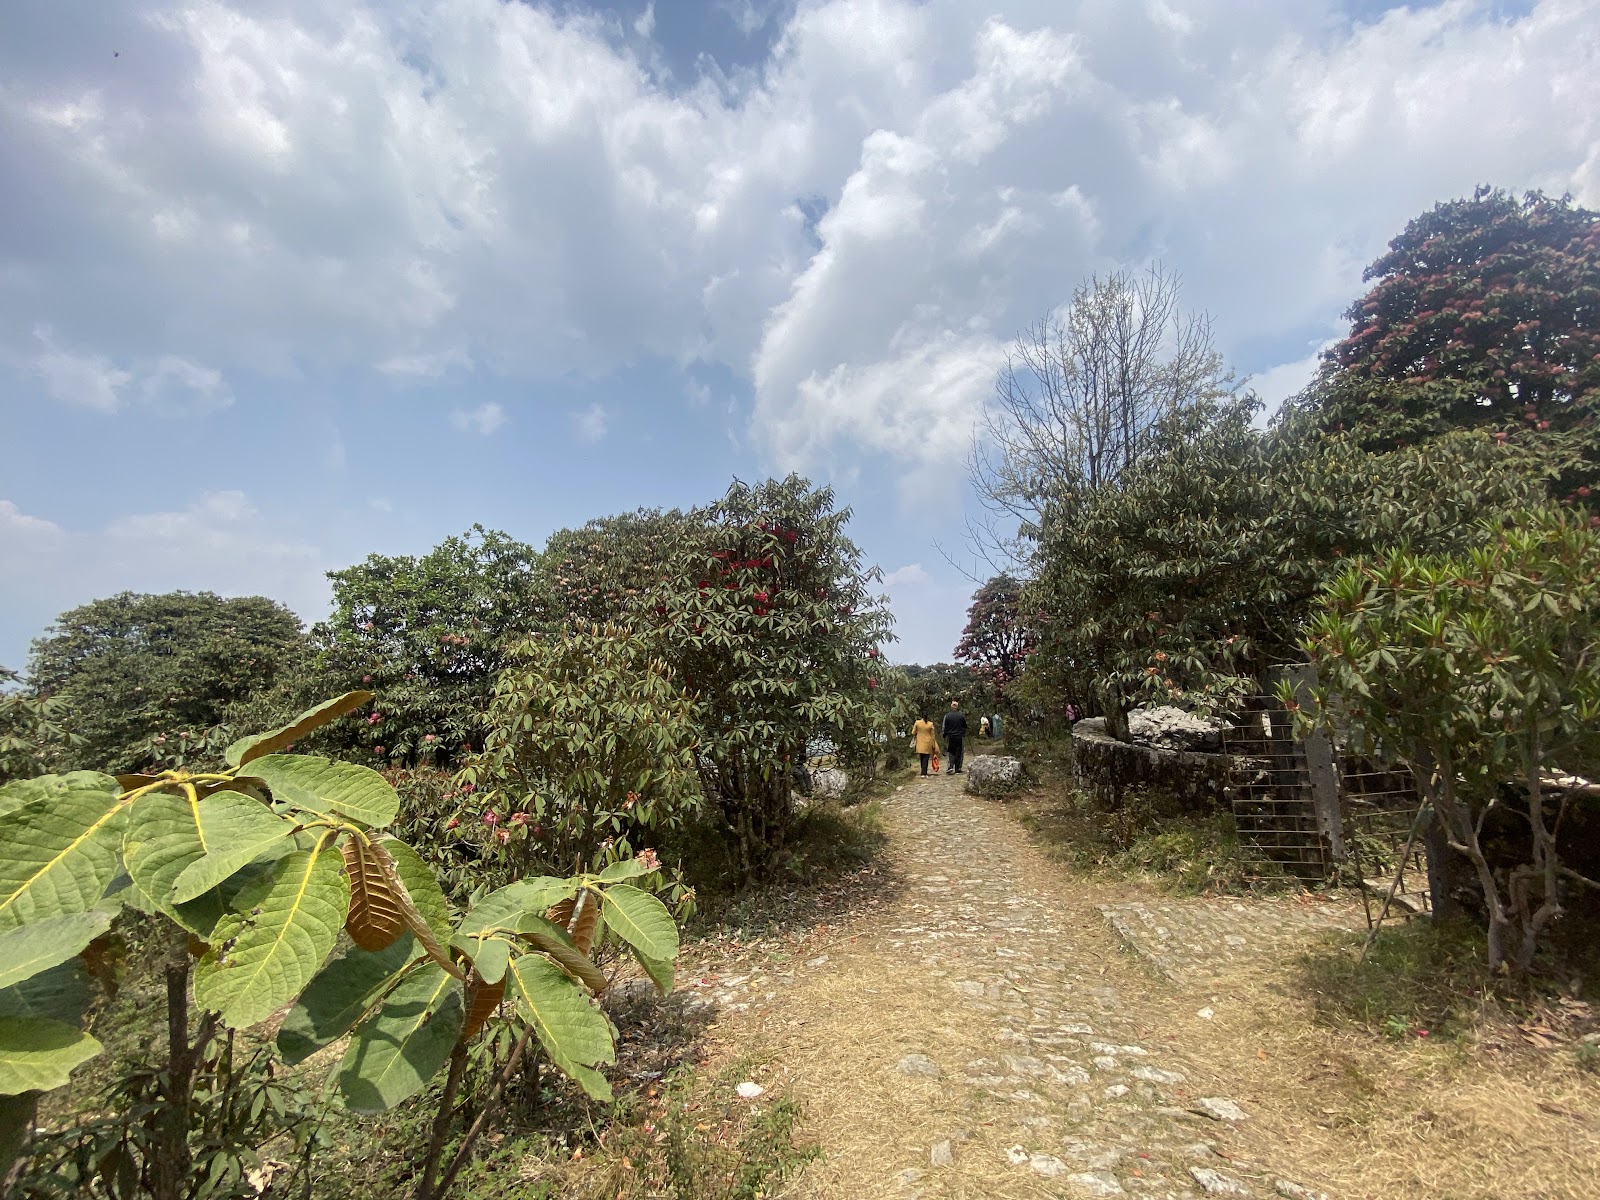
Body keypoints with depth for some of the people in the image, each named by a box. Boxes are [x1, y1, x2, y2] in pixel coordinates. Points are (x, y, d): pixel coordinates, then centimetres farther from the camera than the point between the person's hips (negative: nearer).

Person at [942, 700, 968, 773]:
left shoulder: (947, 716, -3)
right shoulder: (961, 715, -5)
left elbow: (945, 728, -1)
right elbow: (965, 726, 4)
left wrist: (944, 736, 7)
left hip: (950, 736, 1)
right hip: (959, 736, -1)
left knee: (951, 752, 13)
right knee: (958, 753, 6)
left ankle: (951, 766, -5)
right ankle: (957, 769, 7)